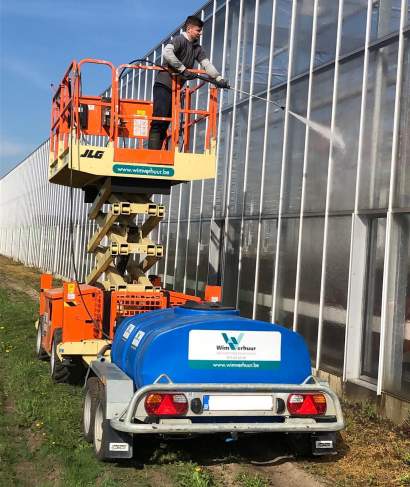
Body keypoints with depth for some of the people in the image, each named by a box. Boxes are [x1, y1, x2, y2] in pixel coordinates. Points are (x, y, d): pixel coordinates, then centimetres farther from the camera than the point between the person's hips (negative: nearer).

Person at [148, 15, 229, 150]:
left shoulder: (197, 48, 15)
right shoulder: (179, 40, -10)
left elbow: (207, 64, 5)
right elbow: (167, 52, -29)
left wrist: (218, 78, -11)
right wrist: (183, 69, -29)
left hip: (177, 88, 8)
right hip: (164, 85, -8)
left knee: (166, 123, 6)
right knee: (159, 118, -14)